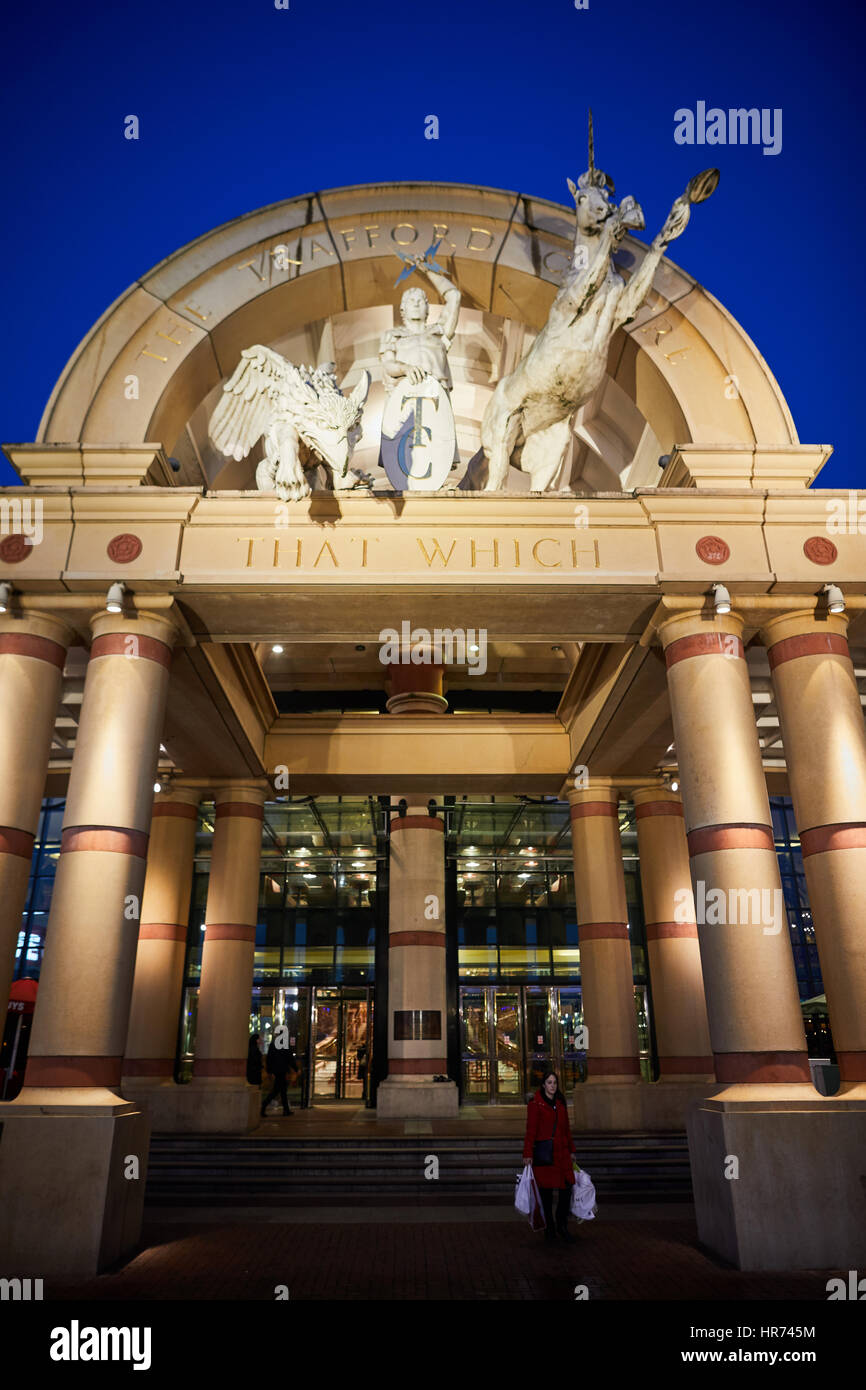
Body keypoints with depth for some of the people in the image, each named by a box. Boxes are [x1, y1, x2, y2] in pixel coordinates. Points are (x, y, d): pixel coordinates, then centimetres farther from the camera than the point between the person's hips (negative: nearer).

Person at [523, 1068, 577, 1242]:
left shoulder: (561, 1103, 11)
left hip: (561, 1152, 4)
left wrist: (571, 1149, 18)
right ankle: (549, 1228, 20)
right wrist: (528, 1154, -11)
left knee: (567, 1189, -3)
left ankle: (562, 1226, 15)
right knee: (546, 1191, 3)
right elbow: (531, 1130, -8)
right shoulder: (535, 1104, -6)